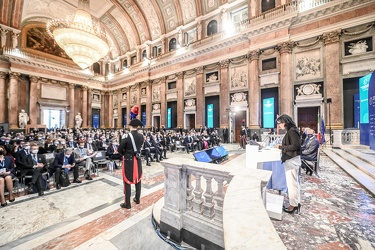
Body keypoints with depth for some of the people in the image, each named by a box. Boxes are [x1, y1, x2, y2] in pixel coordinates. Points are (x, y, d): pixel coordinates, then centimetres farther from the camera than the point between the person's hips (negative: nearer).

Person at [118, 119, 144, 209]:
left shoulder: (126, 136, -17)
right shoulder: (141, 136, -3)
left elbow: (120, 150, -8)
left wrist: (125, 154, 10)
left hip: (128, 161, -4)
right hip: (138, 160, 5)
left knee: (127, 182, 7)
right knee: (138, 180, 18)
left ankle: (127, 204, 17)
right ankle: (137, 199, 33)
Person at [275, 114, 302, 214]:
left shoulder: (292, 131, -16)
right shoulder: (290, 131, 11)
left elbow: (295, 146, -21)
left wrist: (281, 147, -16)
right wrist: (282, 147, 6)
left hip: (292, 160, -9)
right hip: (291, 160, 10)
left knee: (292, 183, 2)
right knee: (294, 182, 17)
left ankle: (293, 205, 15)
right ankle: (296, 202, 29)